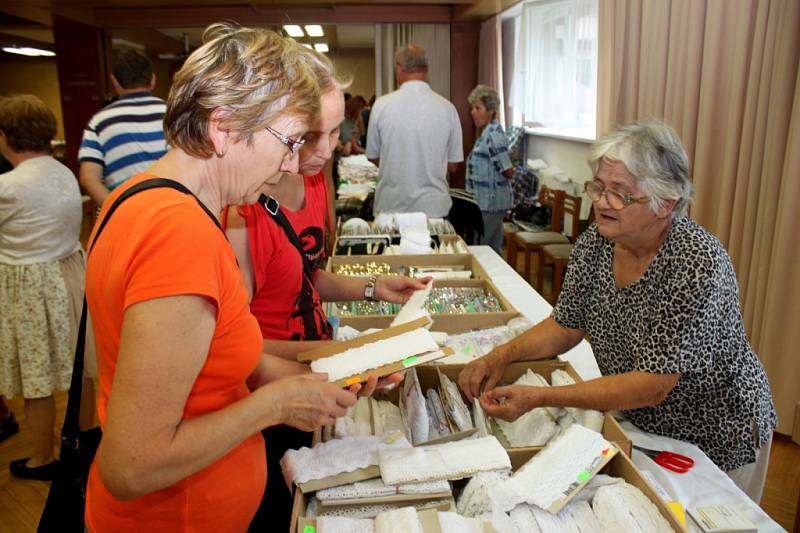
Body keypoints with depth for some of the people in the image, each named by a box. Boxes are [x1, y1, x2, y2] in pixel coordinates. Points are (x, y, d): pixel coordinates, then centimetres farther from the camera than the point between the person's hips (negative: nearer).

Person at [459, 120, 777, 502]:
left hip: (716, 442, -5)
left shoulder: (697, 264, -32)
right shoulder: (595, 242, -14)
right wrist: (501, 355, -19)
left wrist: (538, 397, -37)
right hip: (638, 425, 5)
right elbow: (566, 325, -3)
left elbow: (652, 387, -32)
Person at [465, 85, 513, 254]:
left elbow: (508, 172, -16)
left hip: (489, 203, -9)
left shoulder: (493, 135, -18)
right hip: (490, 202, 9)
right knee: (494, 249, 15)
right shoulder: (488, 132, 12)